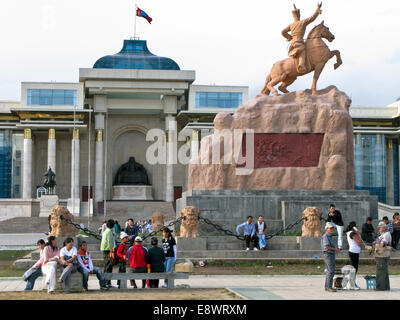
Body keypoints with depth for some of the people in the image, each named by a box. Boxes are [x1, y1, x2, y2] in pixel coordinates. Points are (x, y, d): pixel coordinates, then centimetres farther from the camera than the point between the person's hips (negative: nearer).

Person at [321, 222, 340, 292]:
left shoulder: (329, 236, 19)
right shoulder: (325, 236, -12)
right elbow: (326, 246, -22)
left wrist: (336, 249, 10)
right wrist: (335, 249, -12)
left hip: (331, 255, 11)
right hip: (328, 254, -11)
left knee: (329, 271, 12)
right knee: (331, 271, -14)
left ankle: (327, 287, 16)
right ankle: (329, 287, -16)